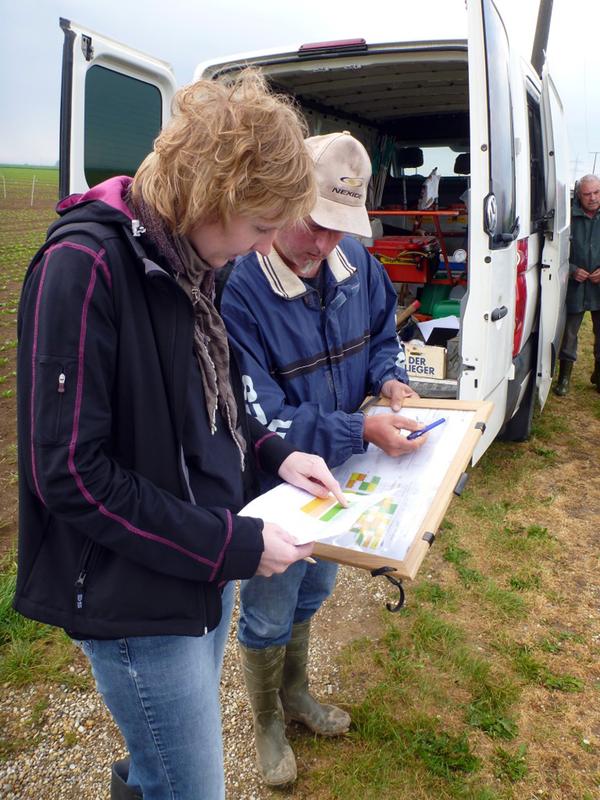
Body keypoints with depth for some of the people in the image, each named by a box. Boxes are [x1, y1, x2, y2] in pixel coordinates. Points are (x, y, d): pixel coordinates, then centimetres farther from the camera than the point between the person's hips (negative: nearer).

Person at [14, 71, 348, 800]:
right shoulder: (83, 266, -22)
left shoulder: (184, 259, 3)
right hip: (136, 602, -8)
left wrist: (276, 454, 0)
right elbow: (71, 472, -23)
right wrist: (233, 545, -20)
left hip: (204, 573, 8)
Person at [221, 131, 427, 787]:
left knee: (311, 593, 27)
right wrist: (362, 431, -33)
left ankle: (295, 693, 56)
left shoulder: (355, 262, -8)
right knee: (268, 617, 16)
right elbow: (262, 423, -29)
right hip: (272, 486, -6)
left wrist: (388, 377, -10)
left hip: (336, 474, 7)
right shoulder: (236, 289, -30)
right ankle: (266, 726, 46)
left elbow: (381, 331, 11)